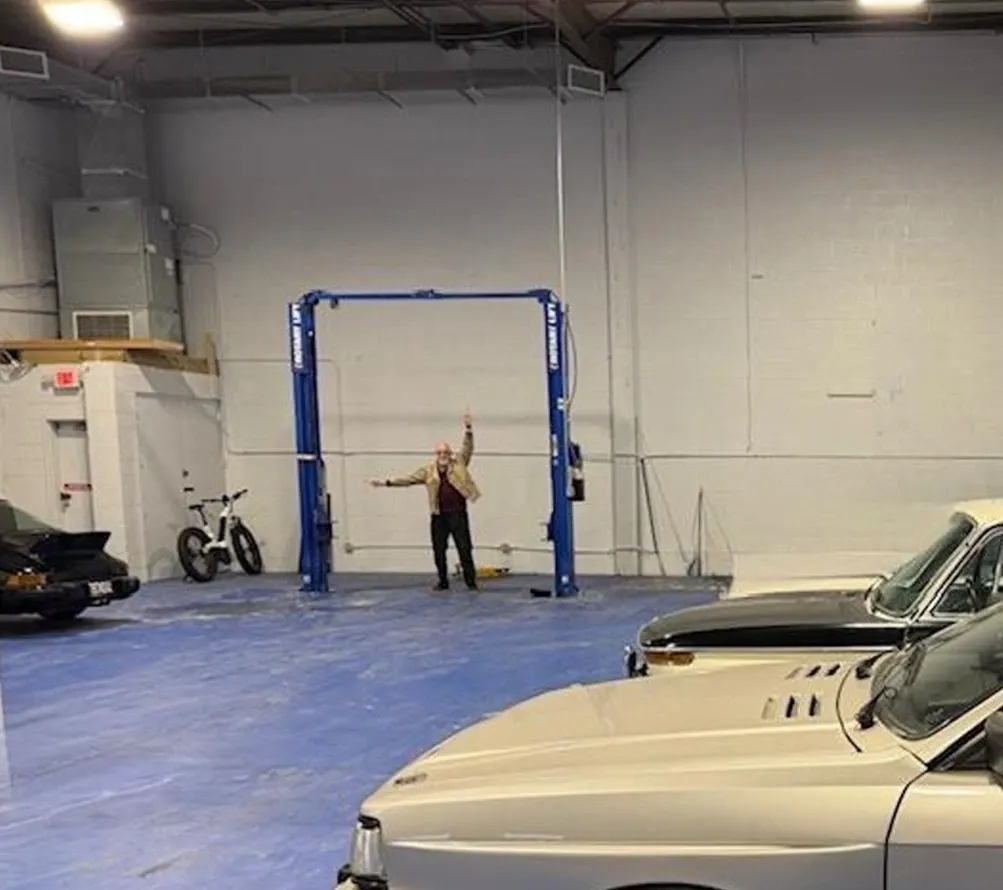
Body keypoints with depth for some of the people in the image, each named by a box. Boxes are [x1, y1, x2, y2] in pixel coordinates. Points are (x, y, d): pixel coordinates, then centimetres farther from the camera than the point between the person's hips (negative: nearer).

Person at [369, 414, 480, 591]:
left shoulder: (459, 464, 3)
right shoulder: (428, 471, 7)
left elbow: (467, 448, -7)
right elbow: (408, 479, 5)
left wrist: (468, 429, -22)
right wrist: (386, 482, -1)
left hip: (458, 514, -3)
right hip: (439, 515, 3)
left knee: (465, 549, -2)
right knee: (438, 550, 7)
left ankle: (471, 581, 5)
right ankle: (443, 581, 19)